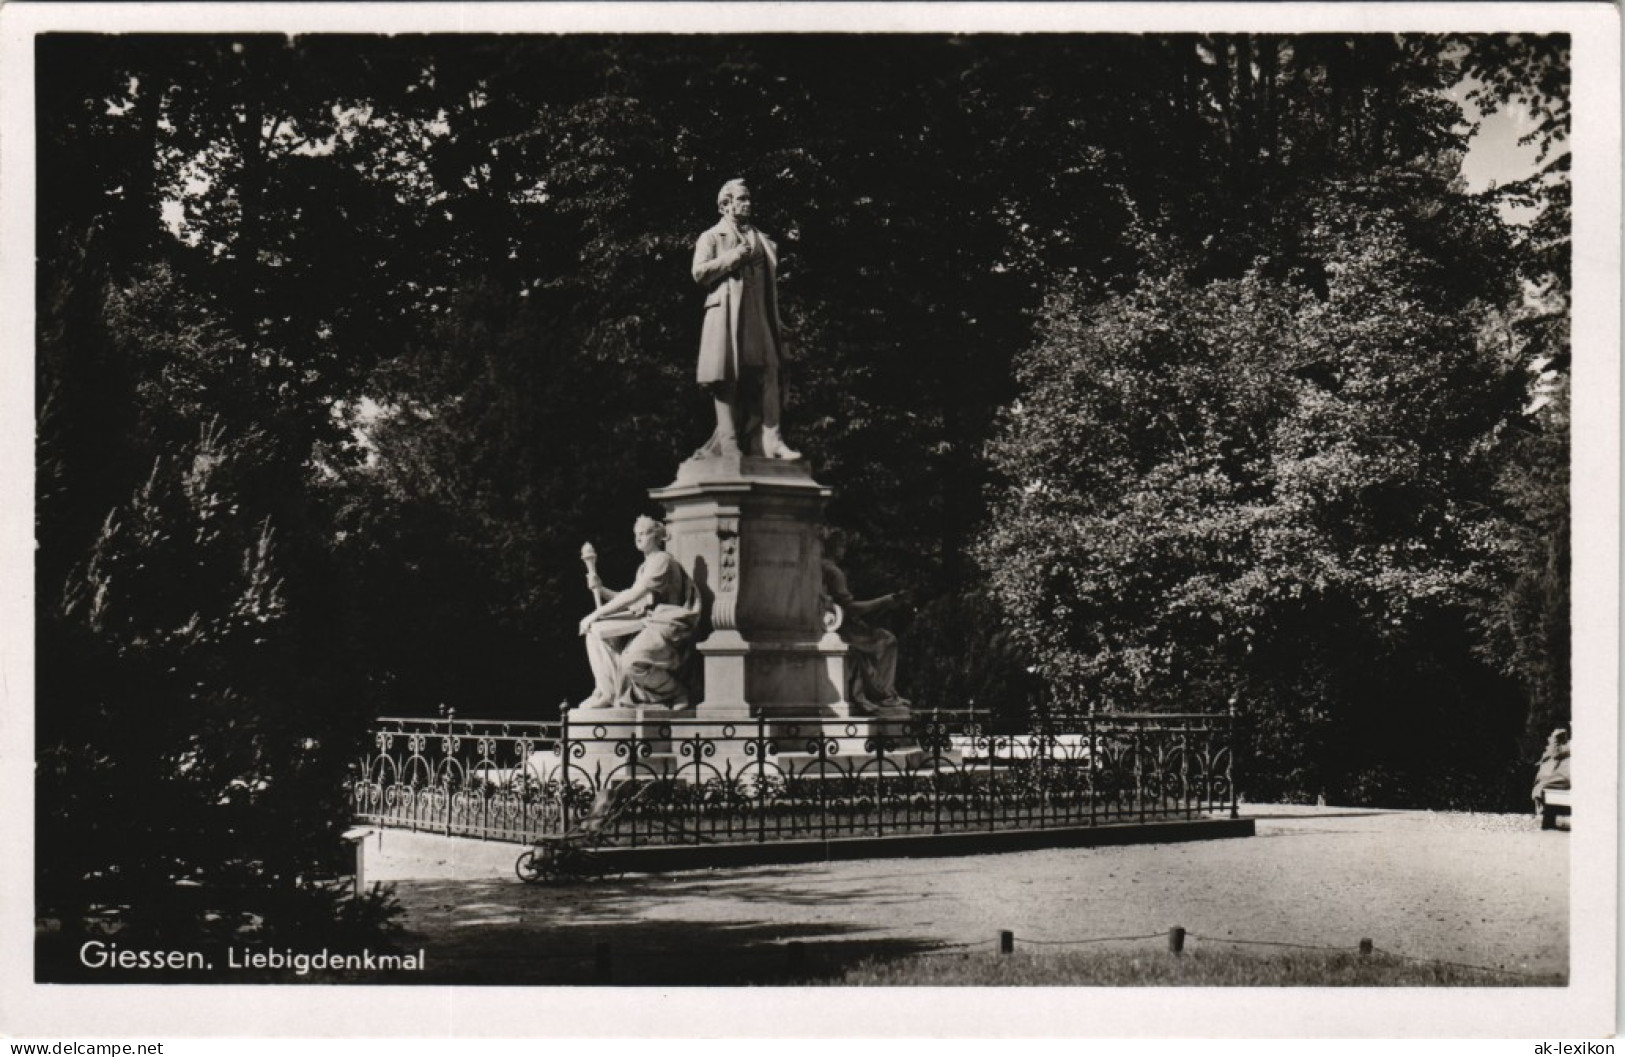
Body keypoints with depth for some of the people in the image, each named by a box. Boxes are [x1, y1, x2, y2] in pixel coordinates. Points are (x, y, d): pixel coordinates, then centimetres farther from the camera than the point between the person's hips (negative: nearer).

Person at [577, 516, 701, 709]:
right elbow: (632, 603, 13)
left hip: (668, 625, -10)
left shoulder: (662, 560, -9)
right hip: (645, 620, 10)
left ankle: (676, 693, -8)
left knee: (630, 661, -32)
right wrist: (600, 589, 1)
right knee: (595, 630, -5)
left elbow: (633, 596, -17)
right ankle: (607, 692, -10)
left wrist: (596, 614, -16)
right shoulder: (644, 567, 21)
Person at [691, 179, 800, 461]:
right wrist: (735, 257, -9)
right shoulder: (711, 237, 9)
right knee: (728, 378, -9)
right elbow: (699, 272, -6)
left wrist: (777, 324, 14)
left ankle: (771, 440, -11)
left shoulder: (763, 241, 24)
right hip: (727, 315, -5)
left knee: (768, 373, -7)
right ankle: (729, 445, -11)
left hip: (759, 318, 5)